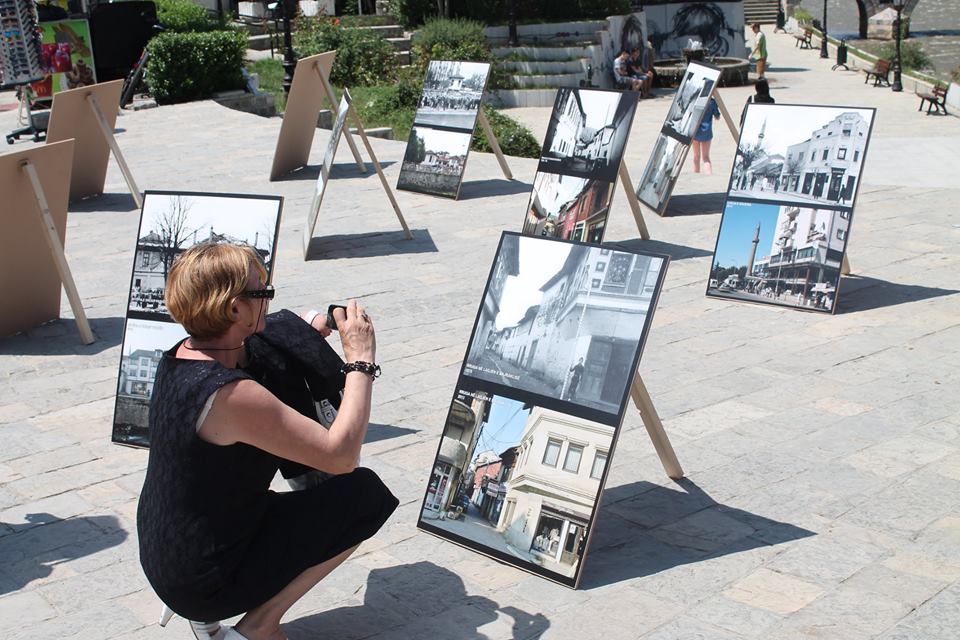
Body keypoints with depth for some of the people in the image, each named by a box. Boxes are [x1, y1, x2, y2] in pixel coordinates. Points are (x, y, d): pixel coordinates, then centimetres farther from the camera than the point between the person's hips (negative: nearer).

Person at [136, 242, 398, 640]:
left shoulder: (183, 355, -5)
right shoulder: (232, 396, -31)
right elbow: (341, 456, -26)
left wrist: (304, 342, 5)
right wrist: (361, 361, -18)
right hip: (204, 585, -8)